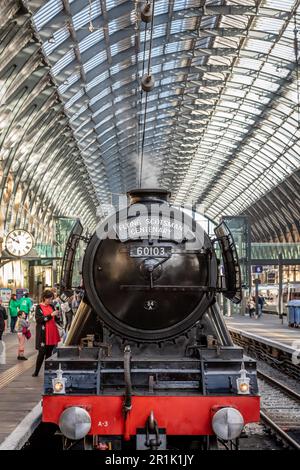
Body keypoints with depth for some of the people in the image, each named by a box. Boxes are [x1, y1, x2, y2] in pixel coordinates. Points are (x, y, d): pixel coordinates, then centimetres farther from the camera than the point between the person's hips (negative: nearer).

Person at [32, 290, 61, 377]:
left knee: (49, 352, 7)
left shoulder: (51, 306, 12)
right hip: (43, 333, -5)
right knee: (42, 352, -5)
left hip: (52, 333, 5)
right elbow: (39, 319, -15)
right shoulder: (39, 307, -3)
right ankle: (36, 372, 7)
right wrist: (51, 315, -20)